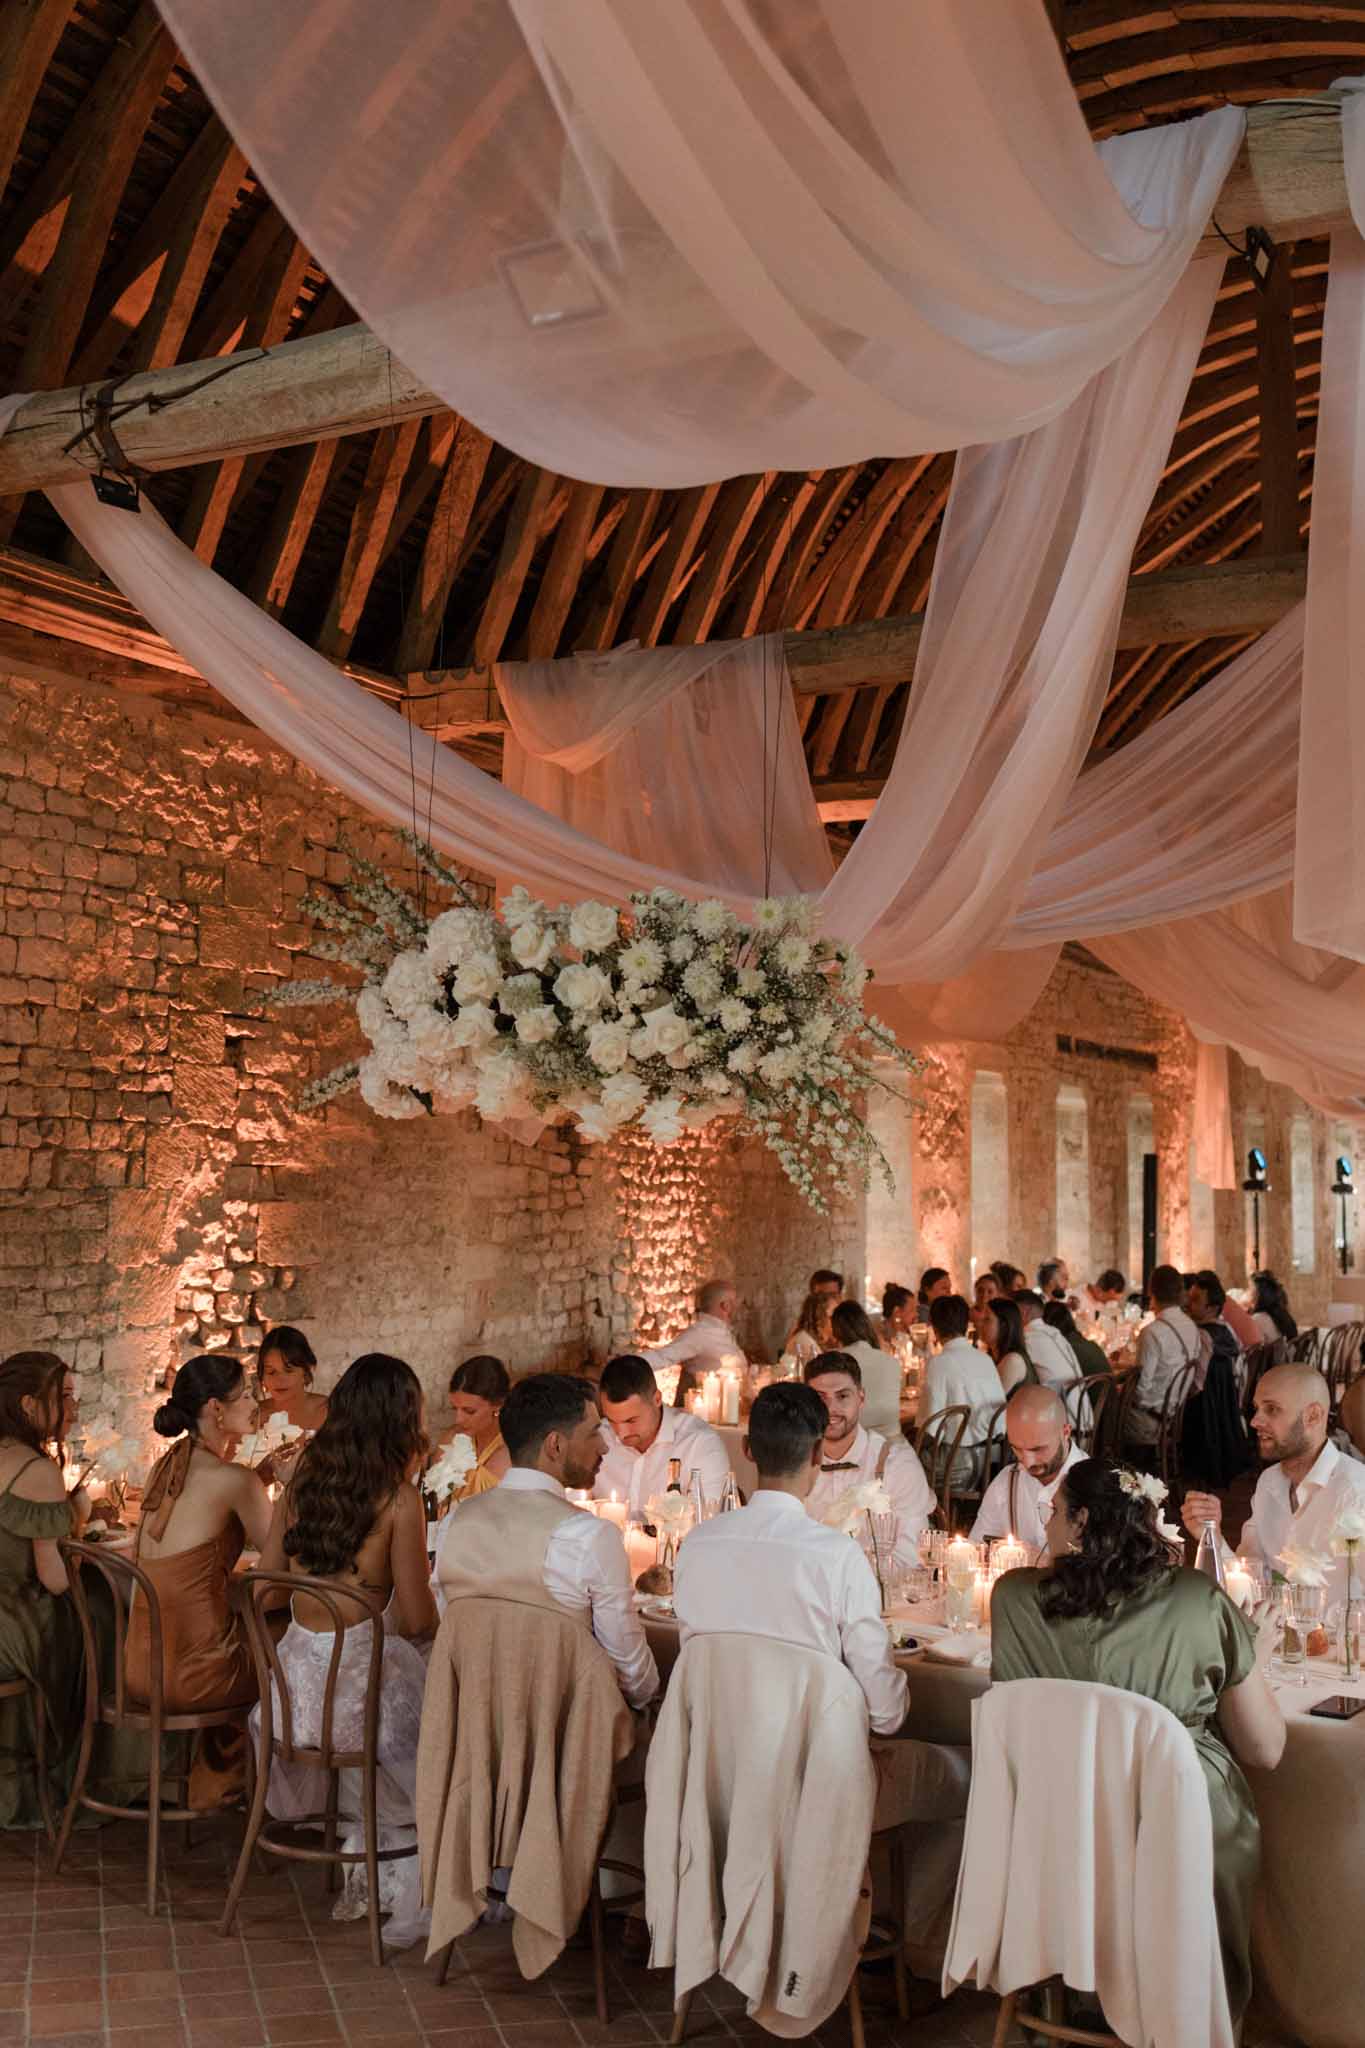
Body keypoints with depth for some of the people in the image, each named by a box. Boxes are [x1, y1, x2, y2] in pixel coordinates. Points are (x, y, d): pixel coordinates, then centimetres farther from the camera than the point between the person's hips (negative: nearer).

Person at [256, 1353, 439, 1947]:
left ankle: (362, 1877, 35)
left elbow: (267, 1575, 10)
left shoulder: (301, 1478, 1)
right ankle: (411, 1899, 23)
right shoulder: (398, 1499, -15)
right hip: (361, 1674, -6)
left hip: (298, 1672, 6)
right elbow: (418, 1618, -13)